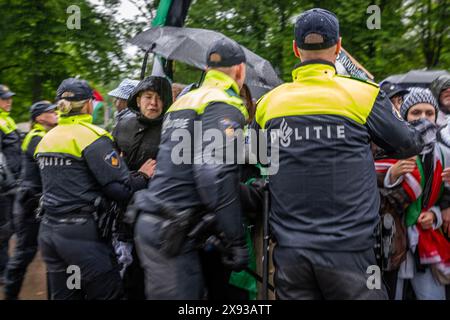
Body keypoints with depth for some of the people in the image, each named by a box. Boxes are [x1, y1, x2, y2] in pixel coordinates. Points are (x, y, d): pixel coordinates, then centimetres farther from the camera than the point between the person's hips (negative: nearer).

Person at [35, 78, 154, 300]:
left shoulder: (46, 140, 11)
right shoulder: (92, 136, -11)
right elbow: (120, 188, -17)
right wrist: (143, 176, -2)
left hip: (49, 231, 8)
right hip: (82, 233, -7)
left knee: (64, 295, 14)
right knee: (108, 294, 2)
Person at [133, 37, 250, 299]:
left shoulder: (184, 101, 20)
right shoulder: (224, 106, -10)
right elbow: (216, 176, -22)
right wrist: (237, 242, -18)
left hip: (155, 222, 9)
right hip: (172, 233, -9)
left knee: (194, 291, 17)